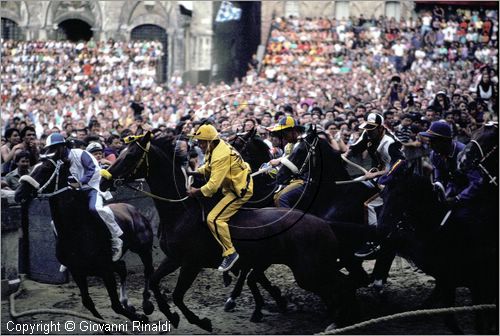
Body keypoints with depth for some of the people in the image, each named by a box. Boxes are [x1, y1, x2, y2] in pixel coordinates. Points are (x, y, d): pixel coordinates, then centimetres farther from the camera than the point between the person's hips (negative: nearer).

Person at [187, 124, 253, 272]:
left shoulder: (221, 156, -26)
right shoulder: (217, 147, 4)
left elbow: (213, 185, -28)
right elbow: (209, 167, 22)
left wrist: (197, 192, -15)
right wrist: (196, 171, 6)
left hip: (240, 189, -11)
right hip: (232, 185, 11)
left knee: (214, 219, -18)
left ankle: (230, 252, -11)